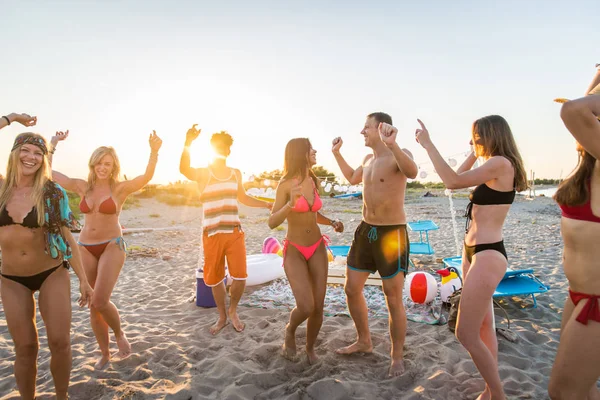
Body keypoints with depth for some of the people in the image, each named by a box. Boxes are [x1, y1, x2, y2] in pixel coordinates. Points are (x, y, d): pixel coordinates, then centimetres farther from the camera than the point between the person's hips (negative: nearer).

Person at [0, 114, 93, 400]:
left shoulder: (53, 193, -6)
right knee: (25, 348, 5)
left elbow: (66, 237, -3)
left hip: (52, 274, -1)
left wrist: (83, 279, -5)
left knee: (60, 343, -1)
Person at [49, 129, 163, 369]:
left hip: (112, 246, -4)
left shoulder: (120, 188, -7)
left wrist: (154, 152, -38)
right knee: (93, 304, 9)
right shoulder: (82, 187, 4)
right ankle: (104, 354, 25)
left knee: (100, 301, -17)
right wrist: (53, 143, 8)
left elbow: (147, 177, -24)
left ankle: (119, 334, 15)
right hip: (86, 249, 4)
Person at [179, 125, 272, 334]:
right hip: (212, 234, -2)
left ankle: (233, 311, 22)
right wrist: (188, 143, -40)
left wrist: (268, 204, 16)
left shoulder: (236, 173, 10)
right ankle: (222, 317, 30)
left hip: (235, 232, 2)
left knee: (240, 277, -6)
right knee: (215, 279, 8)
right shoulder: (203, 173, -3)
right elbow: (184, 170, -27)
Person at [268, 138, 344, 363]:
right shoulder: (286, 183, -14)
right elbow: (272, 223, -18)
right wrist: (291, 203, -34)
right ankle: (290, 330, 20)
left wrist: (333, 223, -2)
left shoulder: (314, 181, 3)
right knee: (306, 307, -16)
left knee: (318, 307, 3)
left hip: (317, 249, 5)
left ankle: (310, 348, 30)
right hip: (294, 251, -5)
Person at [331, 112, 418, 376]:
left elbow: (412, 172, -39)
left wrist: (392, 145, -55)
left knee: (394, 300, 2)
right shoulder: (369, 159, 11)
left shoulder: (398, 154, -14)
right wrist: (337, 154, 25)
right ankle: (364, 342, 34)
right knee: (351, 289, 13)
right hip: (366, 230, 8)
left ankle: (397, 357, 22)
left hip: (391, 234, -8)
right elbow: (353, 178, 32)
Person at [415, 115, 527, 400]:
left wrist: (428, 144, -20)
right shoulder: (493, 168, 12)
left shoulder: (501, 163, -15)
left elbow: (453, 181, -25)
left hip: (488, 256, -10)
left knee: (466, 334, -5)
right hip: (474, 252, 10)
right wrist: (474, 153, 18)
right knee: (483, 326, 17)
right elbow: (460, 177, 27)